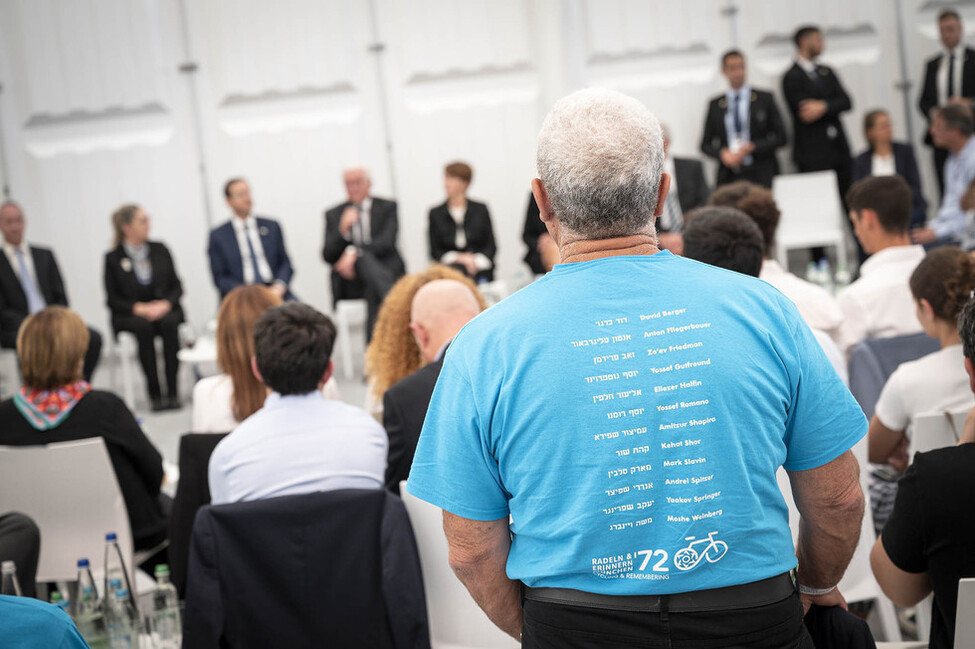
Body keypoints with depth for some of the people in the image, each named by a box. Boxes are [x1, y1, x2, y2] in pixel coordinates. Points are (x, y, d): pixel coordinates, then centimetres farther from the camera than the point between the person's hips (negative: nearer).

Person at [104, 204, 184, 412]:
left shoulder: (160, 250, 9)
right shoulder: (113, 258, 1)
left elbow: (177, 286, 8)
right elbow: (113, 299, 0)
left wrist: (165, 304, -12)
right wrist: (139, 308, -16)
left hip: (164, 311, 2)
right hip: (129, 316, -2)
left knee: (169, 323, -33)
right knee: (144, 326, -35)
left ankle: (173, 392, -34)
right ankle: (155, 394, -33)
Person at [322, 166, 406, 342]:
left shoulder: (387, 207, 12)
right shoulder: (333, 215, 15)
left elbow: (387, 242, -5)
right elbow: (327, 256, 4)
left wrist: (354, 253, -19)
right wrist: (342, 230, -14)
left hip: (385, 269, 0)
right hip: (349, 282, 0)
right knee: (365, 258, -34)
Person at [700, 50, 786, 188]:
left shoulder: (764, 99, 7)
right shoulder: (715, 105, 13)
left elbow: (780, 138, 5)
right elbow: (705, 144, 15)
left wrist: (752, 147, -9)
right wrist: (722, 153, -6)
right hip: (728, 177, 1)